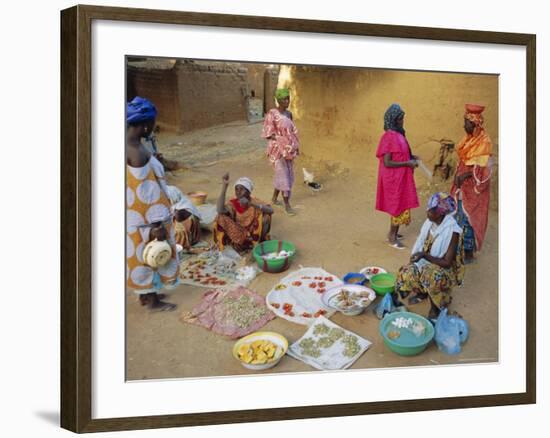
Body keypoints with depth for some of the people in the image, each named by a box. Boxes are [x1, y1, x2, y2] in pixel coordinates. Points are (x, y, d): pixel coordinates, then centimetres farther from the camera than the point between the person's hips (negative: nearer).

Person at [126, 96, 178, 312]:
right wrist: (157, 225, -21)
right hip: (145, 217, -9)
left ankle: (144, 294, 37)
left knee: (139, 254, 22)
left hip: (135, 215, 9)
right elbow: (146, 193, -25)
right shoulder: (137, 153, -29)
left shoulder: (130, 145, 0)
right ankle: (153, 300, 23)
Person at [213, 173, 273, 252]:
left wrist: (250, 204, -42)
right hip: (238, 235, 1)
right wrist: (224, 187, -31)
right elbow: (220, 210, -29)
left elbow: (271, 210, -29)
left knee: (265, 215, -25)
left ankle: (259, 241, -12)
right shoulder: (233, 203, -7)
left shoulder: (254, 201, -11)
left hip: (254, 234, -1)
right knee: (221, 217, -20)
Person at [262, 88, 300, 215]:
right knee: (284, 175, -6)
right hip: (277, 149, -7)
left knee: (287, 174, 14)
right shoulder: (272, 114, -14)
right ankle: (287, 205, 0)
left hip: (289, 149, 7)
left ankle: (274, 198, 32)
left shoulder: (288, 114, 6)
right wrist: (281, 140, -19)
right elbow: (268, 134, -14)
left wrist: (296, 146, 7)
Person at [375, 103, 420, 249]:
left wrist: (411, 158, 5)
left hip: (400, 177, 9)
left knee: (400, 205, 16)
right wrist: (407, 163, -21)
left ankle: (393, 232, 28)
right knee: (398, 205, 0)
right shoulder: (389, 137, -22)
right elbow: (387, 162, -24)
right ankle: (392, 237, 11)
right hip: (394, 178, -9)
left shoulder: (398, 134, 7)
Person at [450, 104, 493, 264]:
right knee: (460, 216, 11)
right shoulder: (468, 139, 8)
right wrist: (457, 176, 5)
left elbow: (483, 167, -19)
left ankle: (468, 252, 5)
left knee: (468, 218, -4)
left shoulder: (484, 141, -16)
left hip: (473, 187, -8)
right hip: (462, 186, 8)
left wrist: (465, 176, -22)